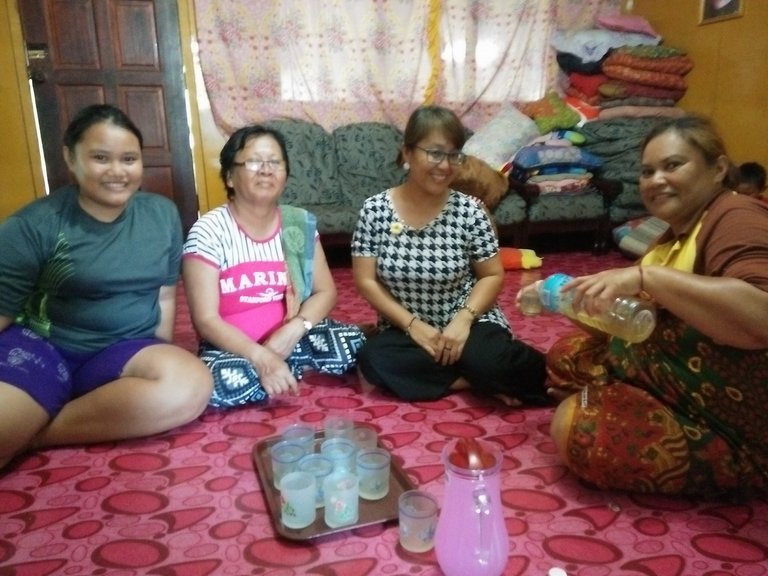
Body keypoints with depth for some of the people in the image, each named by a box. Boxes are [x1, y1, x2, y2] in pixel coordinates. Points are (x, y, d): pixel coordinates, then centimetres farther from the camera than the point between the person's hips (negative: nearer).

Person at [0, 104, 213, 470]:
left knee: (191, 386, -31)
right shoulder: (33, 225, -5)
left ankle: (32, 436, -17)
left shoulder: (163, 214, 5)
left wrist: (160, 362, 5)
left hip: (125, 352, 5)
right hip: (42, 346, -4)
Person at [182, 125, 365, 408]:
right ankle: (295, 370, -7)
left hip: (288, 337, 3)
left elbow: (326, 291, 1)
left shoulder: (300, 223, 1)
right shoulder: (208, 231, -12)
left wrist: (293, 330, -19)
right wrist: (261, 357, -31)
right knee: (222, 384, -34)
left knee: (355, 344, -22)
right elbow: (206, 320, -16)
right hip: (234, 347, -2)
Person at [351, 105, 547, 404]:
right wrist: (412, 324, -15)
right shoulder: (375, 209, -7)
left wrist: (463, 318, -18)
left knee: (486, 360, -34)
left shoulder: (470, 210, -8)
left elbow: (493, 275, -1)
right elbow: (366, 281, -6)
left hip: (467, 322, -2)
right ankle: (484, 379, -13)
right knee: (373, 360, -28)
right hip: (405, 328, 3)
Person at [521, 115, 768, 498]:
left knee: (576, 424, -22)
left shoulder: (737, 219, -20)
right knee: (566, 355, 13)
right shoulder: (678, 234, 10)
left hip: (733, 435, -10)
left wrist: (644, 276, -37)